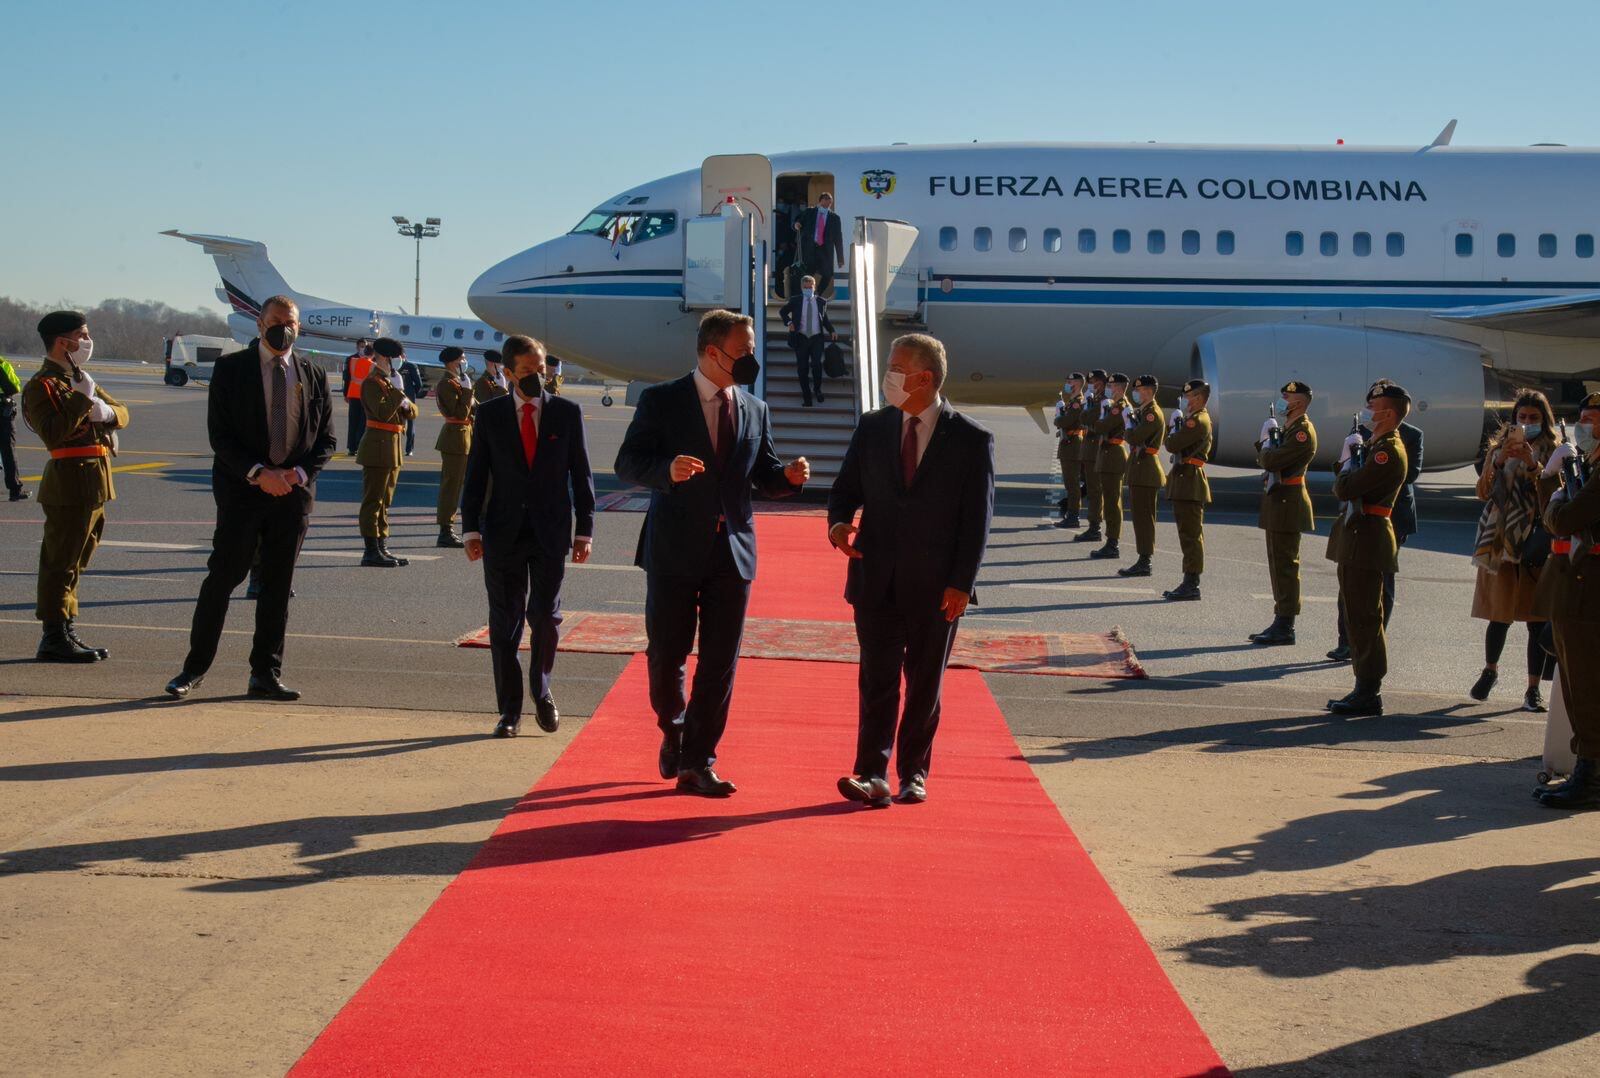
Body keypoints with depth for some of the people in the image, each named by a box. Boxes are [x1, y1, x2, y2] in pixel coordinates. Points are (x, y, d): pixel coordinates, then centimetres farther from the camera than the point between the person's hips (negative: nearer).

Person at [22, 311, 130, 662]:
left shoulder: (79, 380, 21)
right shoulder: (41, 385, -9)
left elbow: (122, 414, 15)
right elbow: (53, 434, -23)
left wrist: (107, 411, -7)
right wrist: (82, 399, -22)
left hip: (93, 484, 9)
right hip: (70, 484, -9)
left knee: (74, 561, 15)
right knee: (60, 561, -6)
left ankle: (66, 632, 22)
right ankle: (54, 639, -3)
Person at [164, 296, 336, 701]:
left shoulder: (314, 375, 9)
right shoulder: (231, 368, 0)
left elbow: (327, 439, 9)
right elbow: (219, 434, -5)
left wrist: (300, 473, -9)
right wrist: (258, 473, -17)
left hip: (294, 492, 3)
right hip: (242, 490, -3)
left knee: (278, 584, 6)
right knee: (222, 576, -3)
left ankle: (265, 674, 13)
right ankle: (194, 668, 6)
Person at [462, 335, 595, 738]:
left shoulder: (567, 413, 3)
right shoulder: (490, 414, 4)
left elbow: (581, 474, 5)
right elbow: (475, 474, 5)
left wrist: (585, 529, 0)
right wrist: (472, 528, -3)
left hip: (550, 533, 0)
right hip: (503, 533, 0)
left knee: (546, 617, 1)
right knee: (505, 622, 4)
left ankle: (541, 692, 26)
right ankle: (510, 708, 13)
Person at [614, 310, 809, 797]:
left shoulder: (755, 410, 10)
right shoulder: (661, 401, -3)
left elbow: (763, 477, 14)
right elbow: (627, 463, -7)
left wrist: (788, 476, -8)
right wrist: (667, 469, -27)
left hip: (732, 551, 3)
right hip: (675, 548, -3)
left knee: (720, 663, 1)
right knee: (666, 656, 6)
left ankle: (698, 762, 8)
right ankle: (673, 733, 33)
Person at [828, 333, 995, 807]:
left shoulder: (971, 440, -3)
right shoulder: (872, 428, 6)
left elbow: (977, 519, -4)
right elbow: (845, 488, 13)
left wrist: (962, 584, -10)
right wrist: (839, 521, -11)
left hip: (935, 586, -2)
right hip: (877, 579, 2)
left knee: (925, 684, 8)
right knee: (877, 679, -2)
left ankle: (913, 773, 19)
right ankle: (872, 775, -4)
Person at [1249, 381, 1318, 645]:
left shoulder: (1303, 431, -15)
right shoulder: (1287, 428, 17)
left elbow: (1270, 461, -23)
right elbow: (1266, 459, 17)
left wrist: (1266, 443, -5)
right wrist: (1267, 444, 0)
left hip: (1288, 503, -10)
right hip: (1277, 503, 10)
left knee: (1285, 564, -7)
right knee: (1278, 564, 13)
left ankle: (1285, 628, -4)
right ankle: (1280, 622, 20)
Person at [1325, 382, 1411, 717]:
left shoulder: (1389, 451, -17)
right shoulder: (1375, 445, 16)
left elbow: (1344, 489, -22)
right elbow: (1343, 489, 16)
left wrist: (1348, 460, -5)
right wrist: (1352, 456, 3)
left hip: (1367, 541, -10)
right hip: (1356, 538, 10)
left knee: (1364, 617, -6)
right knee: (1353, 613, 14)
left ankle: (1369, 695, -1)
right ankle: (1365, 689, 22)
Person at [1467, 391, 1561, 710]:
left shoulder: (1552, 451, 4)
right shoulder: (1499, 446, 10)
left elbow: (1555, 497, -8)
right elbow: (1483, 493, 2)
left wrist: (1533, 465, -18)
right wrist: (1498, 461, -11)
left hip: (1535, 544, -1)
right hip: (1501, 541, 1)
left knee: (1537, 619, -1)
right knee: (1499, 617, 4)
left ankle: (1533, 688, 6)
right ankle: (1490, 671, 28)